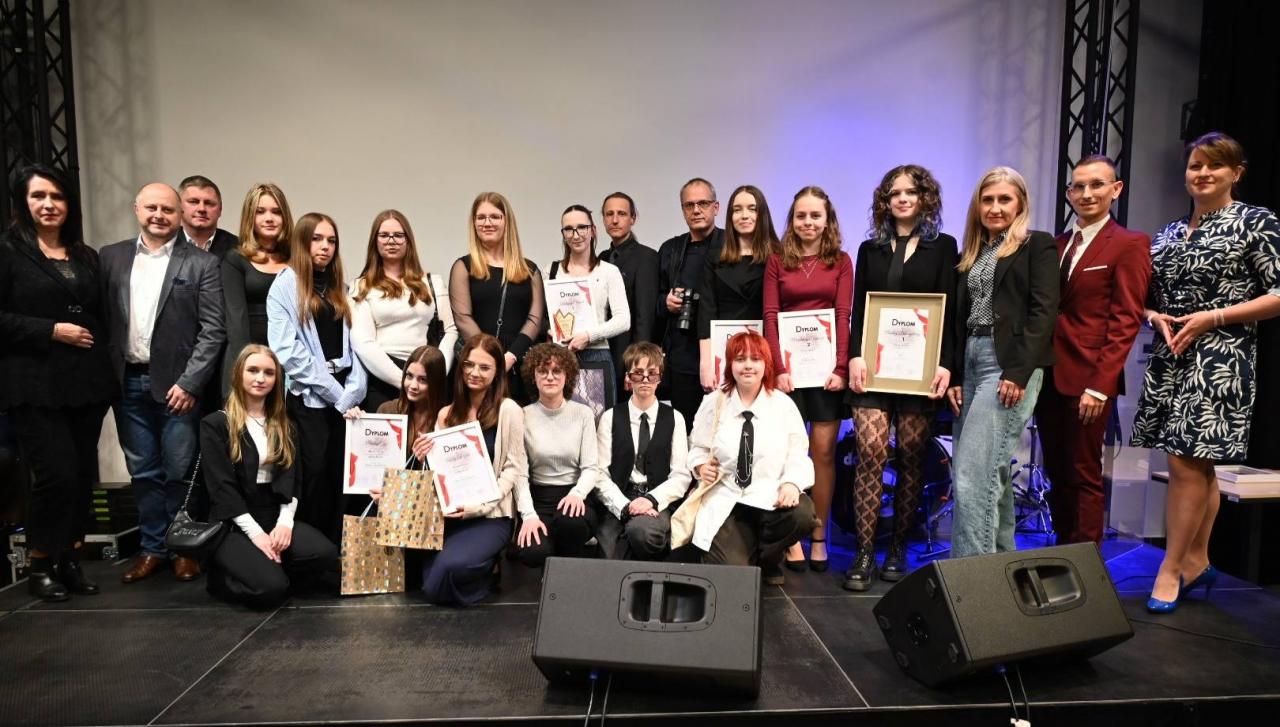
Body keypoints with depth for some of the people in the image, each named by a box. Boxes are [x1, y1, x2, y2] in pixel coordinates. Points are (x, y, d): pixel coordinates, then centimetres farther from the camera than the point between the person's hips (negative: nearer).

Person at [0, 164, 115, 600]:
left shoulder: (86, 257, 15)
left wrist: (107, 370, 8)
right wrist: (51, 331, -14)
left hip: (86, 383, 5)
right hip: (35, 385, -5)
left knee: (83, 474, 6)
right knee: (57, 473, -8)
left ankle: (70, 561, 19)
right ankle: (39, 566, 12)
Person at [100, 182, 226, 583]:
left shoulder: (201, 263, -2)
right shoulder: (111, 257, 9)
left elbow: (213, 329, -6)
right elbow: (102, 319, 9)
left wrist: (189, 383, -12)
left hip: (177, 383, -3)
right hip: (129, 382, 4)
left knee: (180, 471, 4)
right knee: (143, 472, 12)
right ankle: (152, 547, 25)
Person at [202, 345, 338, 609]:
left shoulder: (283, 426, 15)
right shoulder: (215, 424, -1)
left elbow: (290, 478, 5)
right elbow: (221, 487, -9)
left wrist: (285, 521, -13)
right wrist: (255, 533, -17)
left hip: (275, 518, 4)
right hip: (233, 526, -4)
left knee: (325, 554, -25)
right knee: (270, 588, -26)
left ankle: (268, 573, 1)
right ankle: (223, 576, 5)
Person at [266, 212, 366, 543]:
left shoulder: (339, 288, 16)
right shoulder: (285, 285, -1)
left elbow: (352, 343, 9)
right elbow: (286, 349, -12)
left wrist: (353, 389, -7)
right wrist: (334, 390, -13)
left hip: (343, 396, 5)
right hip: (308, 396, -4)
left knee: (340, 473, 5)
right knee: (314, 472, -3)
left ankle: (336, 547, 14)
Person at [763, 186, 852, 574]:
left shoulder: (841, 261, 9)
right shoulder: (777, 260, 9)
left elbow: (844, 316, 1)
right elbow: (770, 317, 2)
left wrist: (841, 367, -10)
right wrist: (779, 367, -9)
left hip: (826, 364, 0)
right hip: (787, 365, 0)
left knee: (824, 451, 3)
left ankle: (819, 538, 13)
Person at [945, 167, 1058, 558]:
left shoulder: (1038, 245, 2)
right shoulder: (970, 254, 19)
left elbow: (1043, 312, -9)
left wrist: (1018, 373, -18)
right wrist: (954, 376, 8)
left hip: (1010, 366, -7)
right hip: (971, 364, 7)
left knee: (973, 476, -14)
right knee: (992, 473, 11)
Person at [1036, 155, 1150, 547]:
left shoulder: (1130, 244, -2)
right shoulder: (1057, 244, 14)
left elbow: (1125, 322, -9)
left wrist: (1100, 384, -16)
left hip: (1086, 380, -6)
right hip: (1048, 376, 6)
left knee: (1084, 477, 1)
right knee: (1056, 475, 12)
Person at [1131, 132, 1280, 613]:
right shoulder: (1169, 233, 15)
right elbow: (1145, 297, 18)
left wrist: (1211, 318, -14)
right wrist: (1157, 318, -4)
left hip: (1220, 360, -5)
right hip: (1171, 357, 5)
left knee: (1188, 462, -8)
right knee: (1199, 467, 12)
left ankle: (1172, 567, 4)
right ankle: (1197, 562, 21)